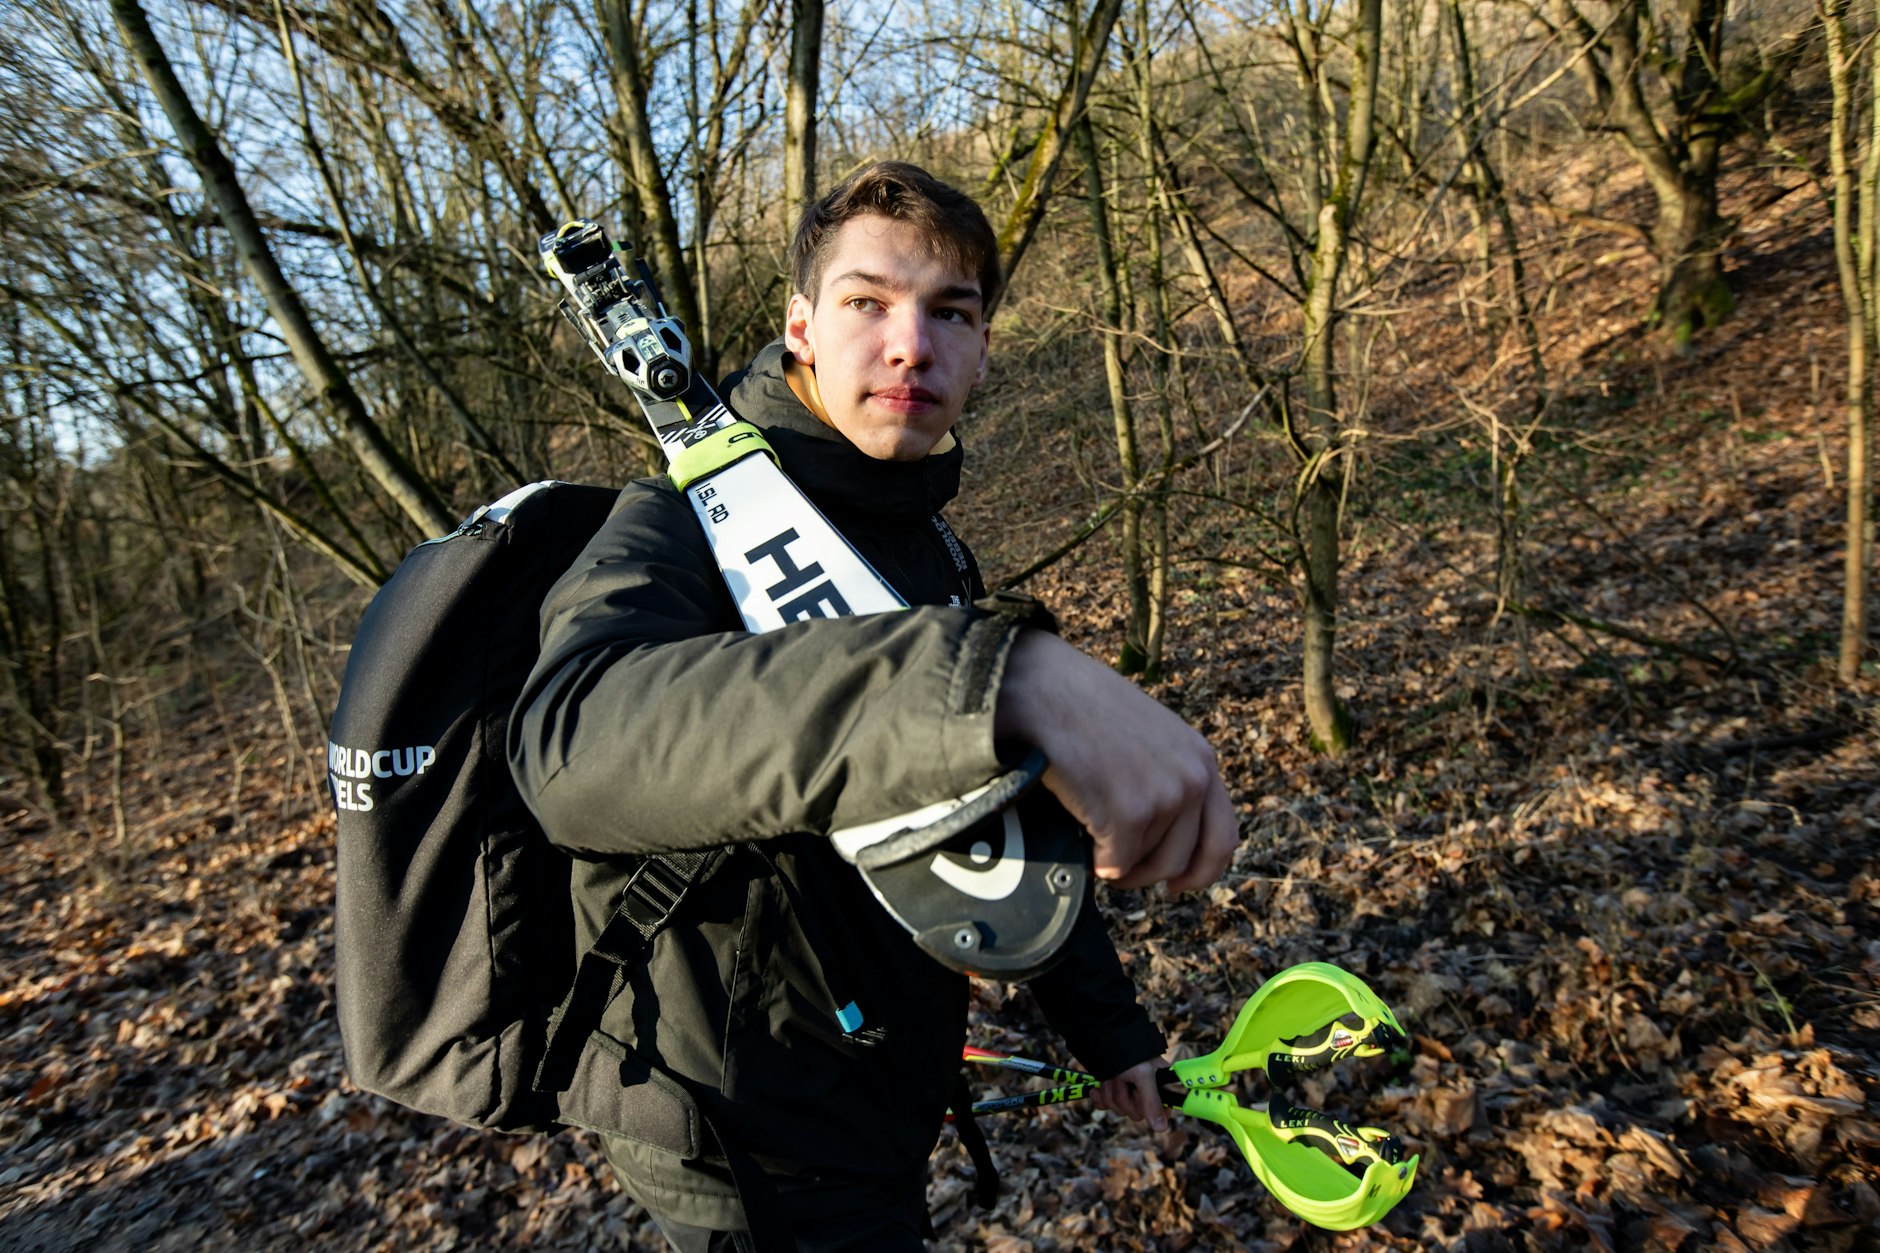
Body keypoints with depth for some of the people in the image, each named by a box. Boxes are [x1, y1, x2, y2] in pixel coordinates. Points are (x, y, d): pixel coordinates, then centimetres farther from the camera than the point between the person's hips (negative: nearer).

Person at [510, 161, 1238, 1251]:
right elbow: (582, 738, -45)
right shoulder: (691, 524, -21)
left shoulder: (934, 554, 4)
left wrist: (1110, 1027, 14)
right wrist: (999, 677, -57)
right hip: (753, 1159, -8)